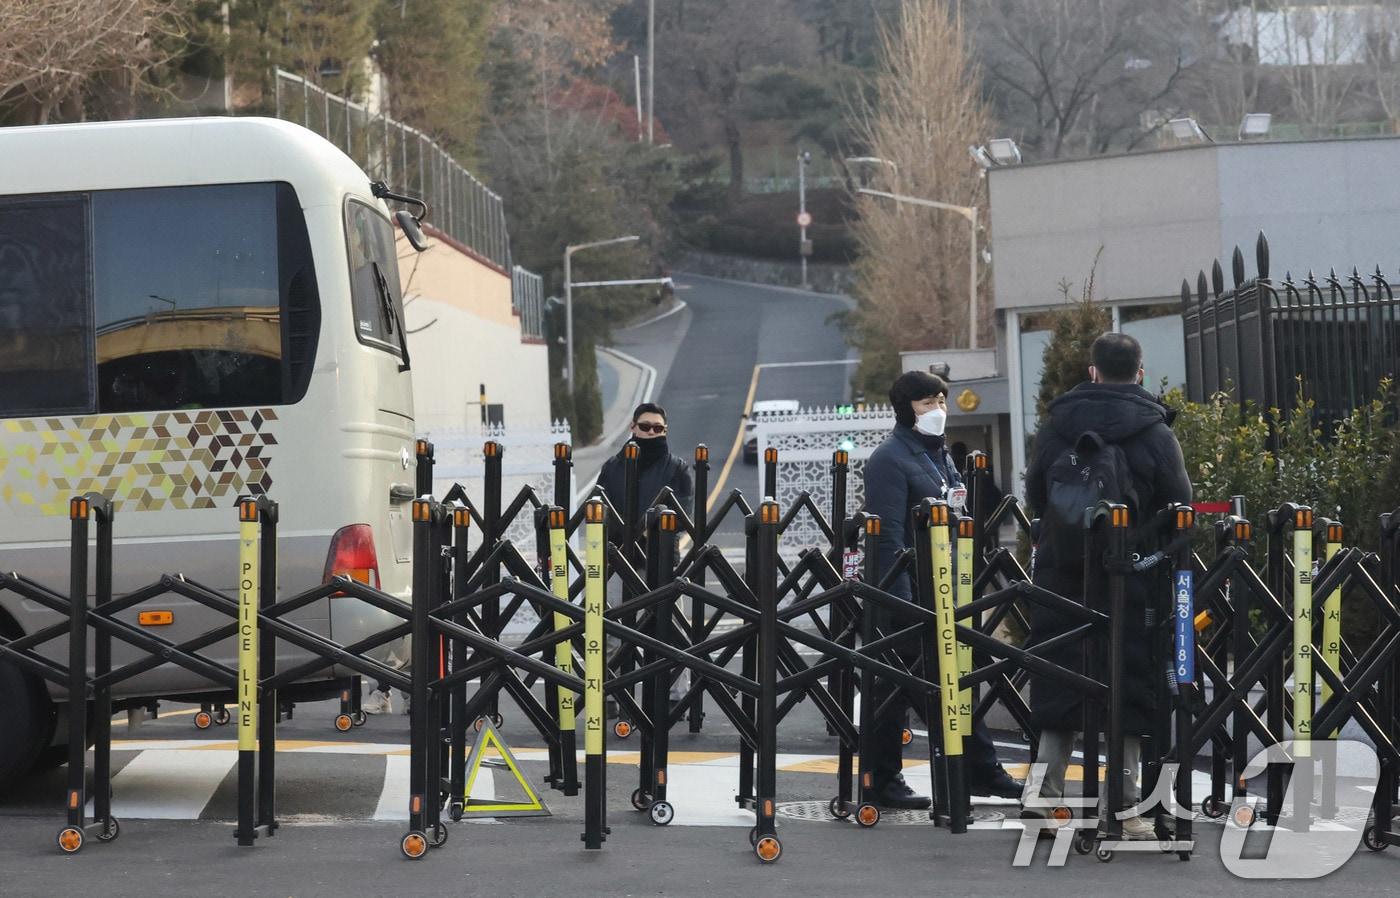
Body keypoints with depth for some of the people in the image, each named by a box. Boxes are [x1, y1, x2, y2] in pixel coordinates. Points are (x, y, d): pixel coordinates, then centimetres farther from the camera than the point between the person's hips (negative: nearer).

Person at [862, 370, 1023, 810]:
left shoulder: (940, 454, 16)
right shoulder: (890, 458, -13)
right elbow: (888, 535, -19)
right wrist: (902, 600, -22)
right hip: (905, 592, -9)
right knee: (893, 690, 1)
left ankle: (981, 772, 20)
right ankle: (882, 781, 10)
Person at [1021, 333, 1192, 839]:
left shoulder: (1056, 425, 4)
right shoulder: (1156, 433, -4)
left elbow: (1034, 497, 9)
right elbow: (1179, 510, -5)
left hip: (1061, 569, 3)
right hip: (1133, 576, -3)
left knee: (1058, 683, 11)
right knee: (1130, 685, 3)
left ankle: (1044, 790, 7)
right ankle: (1125, 805, 3)